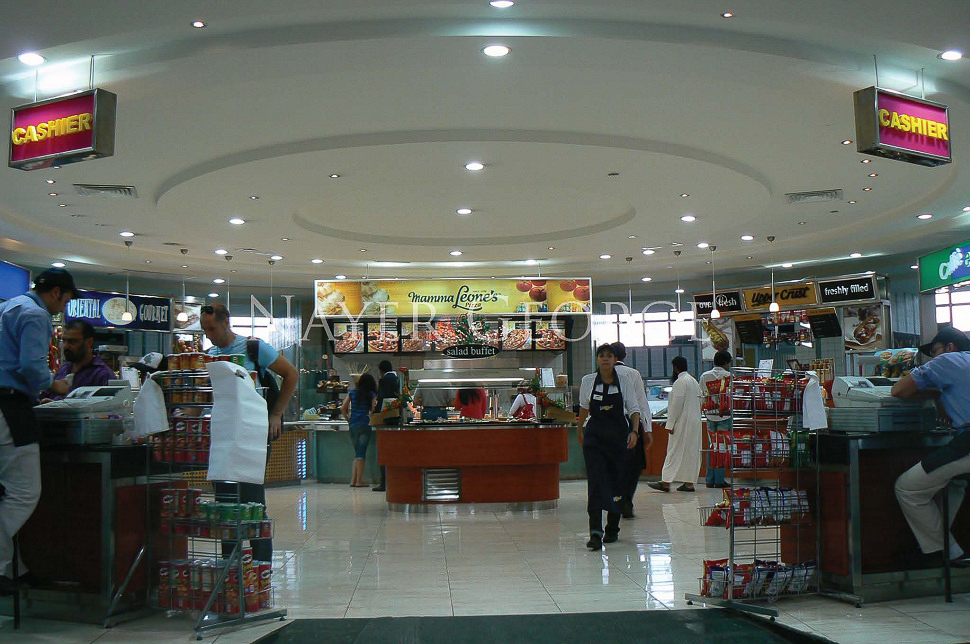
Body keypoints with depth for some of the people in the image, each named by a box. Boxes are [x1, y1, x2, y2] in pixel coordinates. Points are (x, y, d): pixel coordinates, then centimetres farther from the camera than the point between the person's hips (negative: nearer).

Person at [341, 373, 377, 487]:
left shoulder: (352, 393, 9)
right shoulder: (372, 395, 1)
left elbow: (343, 408, 5)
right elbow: (374, 409, -11)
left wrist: (348, 420, 14)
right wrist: (372, 418, 7)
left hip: (353, 425, 4)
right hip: (365, 425, -4)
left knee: (357, 453, 13)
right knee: (361, 453, -2)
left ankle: (353, 480, 8)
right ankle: (359, 481, -3)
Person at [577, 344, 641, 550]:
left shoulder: (625, 380, -2)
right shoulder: (588, 381, 1)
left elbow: (634, 408, -1)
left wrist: (634, 431, -15)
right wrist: (580, 430, 25)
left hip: (619, 436, 0)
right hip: (594, 436, 0)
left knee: (616, 482, 8)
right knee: (596, 482, -12)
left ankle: (612, 529, 24)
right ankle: (595, 533, -18)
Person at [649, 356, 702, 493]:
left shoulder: (680, 382, -14)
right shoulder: (694, 381, 15)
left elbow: (677, 404, -18)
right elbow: (699, 401, 16)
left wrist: (670, 424, -16)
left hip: (682, 424, -9)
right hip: (694, 423, 9)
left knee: (675, 452, -7)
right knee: (691, 452, 8)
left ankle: (666, 482, -6)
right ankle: (689, 483, 10)